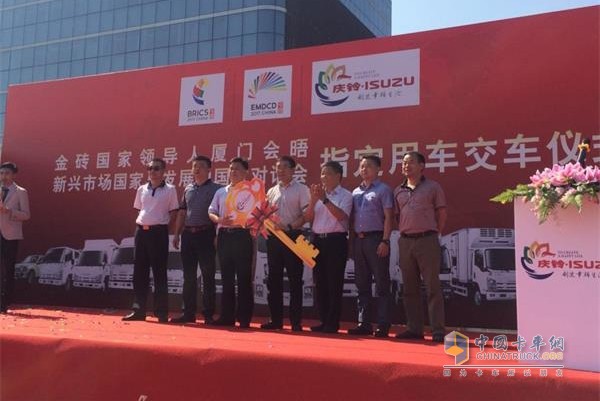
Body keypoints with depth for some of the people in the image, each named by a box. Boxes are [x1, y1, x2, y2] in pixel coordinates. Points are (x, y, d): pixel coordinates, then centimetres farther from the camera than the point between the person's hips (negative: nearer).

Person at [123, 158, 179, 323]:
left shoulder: (170, 190, -1)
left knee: (159, 272, -2)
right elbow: (139, 210, 19)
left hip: (159, 232, -5)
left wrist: (162, 225, -5)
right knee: (139, 271, 6)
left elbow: (173, 212, 0)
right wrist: (141, 225, 7)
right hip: (141, 231, 5)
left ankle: (162, 312, 4)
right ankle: (138, 310, 14)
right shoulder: (142, 189, 12)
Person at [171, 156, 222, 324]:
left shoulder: (215, 189, -1)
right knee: (189, 276, 9)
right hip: (188, 234, 5)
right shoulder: (188, 189, 15)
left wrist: (217, 235, -11)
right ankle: (188, 313, 16)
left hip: (206, 234, -5)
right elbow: (182, 212, 17)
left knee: (208, 275, -1)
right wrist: (177, 234, 12)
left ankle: (208, 314, 6)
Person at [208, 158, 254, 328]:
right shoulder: (221, 192, 14)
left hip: (242, 235, -4)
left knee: (244, 278, -1)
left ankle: (244, 318, 6)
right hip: (224, 235, 4)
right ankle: (227, 316, 16)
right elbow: (211, 211, 13)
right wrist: (219, 220, -7)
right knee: (227, 277, 9)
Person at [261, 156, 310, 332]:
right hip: (273, 238, 6)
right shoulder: (271, 191, 16)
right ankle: (276, 319, 16)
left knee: (295, 280, -2)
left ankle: (296, 322, 4)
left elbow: (306, 214, -9)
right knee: (274, 280, 8)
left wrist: (290, 226, -20)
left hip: (292, 237, -6)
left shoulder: (301, 189, 0)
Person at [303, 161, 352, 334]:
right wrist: (313, 200, -8)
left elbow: (341, 216, -17)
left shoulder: (345, 195, 0)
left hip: (336, 241, -5)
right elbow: (308, 218, 6)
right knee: (320, 282, 8)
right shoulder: (318, 193, 14)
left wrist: (324, 199, -20)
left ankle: (332, 323, 5)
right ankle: (323, 321, 17)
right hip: (318, 240, 5)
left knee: (334, 283, -2)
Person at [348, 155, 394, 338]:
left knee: (381, 285, -3)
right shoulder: (356, 192, 17)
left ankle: (383, 326, 1)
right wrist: (352, 240, 9)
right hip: (358, 240, 6)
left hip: (376, 239, -6)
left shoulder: (383, 190, 0)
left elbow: (388, 217, -7)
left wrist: (385, 241, -16)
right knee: (362, 284, 9)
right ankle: (364, 324, 15)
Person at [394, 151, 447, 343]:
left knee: (433, 287, -4)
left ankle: (438, 331, 0)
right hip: (405, 242, 5)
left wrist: (433, 234, 2)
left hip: (427, 240, -5)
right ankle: (414, 329, 16)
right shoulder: (398, 191, 13)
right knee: (410, 288, 9)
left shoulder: (432, 187, 2)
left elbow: (441, 214, 4)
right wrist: (403, 233, 7)